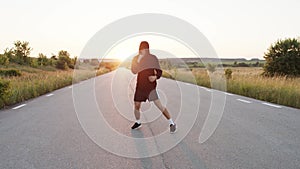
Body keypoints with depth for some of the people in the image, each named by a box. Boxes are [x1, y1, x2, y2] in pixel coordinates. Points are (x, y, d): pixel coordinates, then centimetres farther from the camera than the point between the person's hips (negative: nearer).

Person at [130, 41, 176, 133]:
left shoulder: (153, 58, -3)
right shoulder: (136, 58, 8)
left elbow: (159, 71, 0)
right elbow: (134, 71, -2)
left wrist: (155, 77, -21)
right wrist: (138, 61, -15)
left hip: (150, 86, -4)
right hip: (140, 86, 4)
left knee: (158, 105, -13)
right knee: (136, 106, 11)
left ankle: (171, 123, -1)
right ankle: (138, 123, 38)